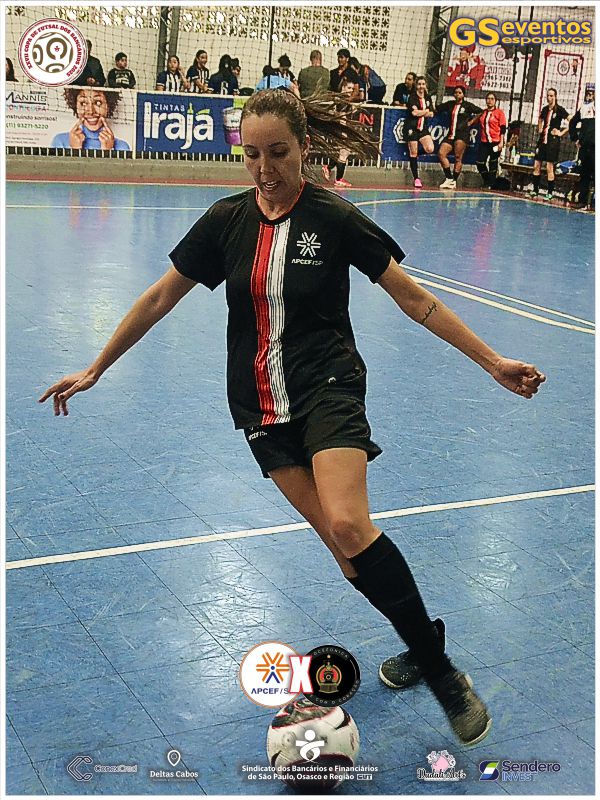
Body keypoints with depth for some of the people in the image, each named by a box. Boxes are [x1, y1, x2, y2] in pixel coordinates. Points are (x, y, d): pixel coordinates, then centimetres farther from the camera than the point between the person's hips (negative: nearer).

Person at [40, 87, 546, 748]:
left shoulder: (334, 218, -7)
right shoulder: (226, 220, 2)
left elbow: (415, 299, -1)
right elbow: (160, 298, 11)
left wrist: (492, 361, -3)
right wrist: (95, 369, 14)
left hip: (328, 386, -4)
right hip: (261, 404, 4)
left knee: (348, 525, -25)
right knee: (340, 538, -4)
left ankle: (443, 673, -12)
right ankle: (420, 640, 16)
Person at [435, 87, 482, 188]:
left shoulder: (467, 105, 2)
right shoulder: (450, 104, 14)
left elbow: (481, 112, 5)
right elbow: (437, 109, 28)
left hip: (462, 135, -5)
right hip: (451, 134, 5)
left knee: (458, 158, -8)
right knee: (441, 153, -9)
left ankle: (454, 181, -4)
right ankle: (449, 178, -3)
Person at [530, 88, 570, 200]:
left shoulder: (560, 110, -6)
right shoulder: (545, 109, 11)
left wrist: (561, 133, -10)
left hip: (553, 140, -6)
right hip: (542, 139, 6)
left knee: (549, 167, -6)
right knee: (536, 166, 4)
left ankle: (550, 193, 1)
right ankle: (535, 190, 12)